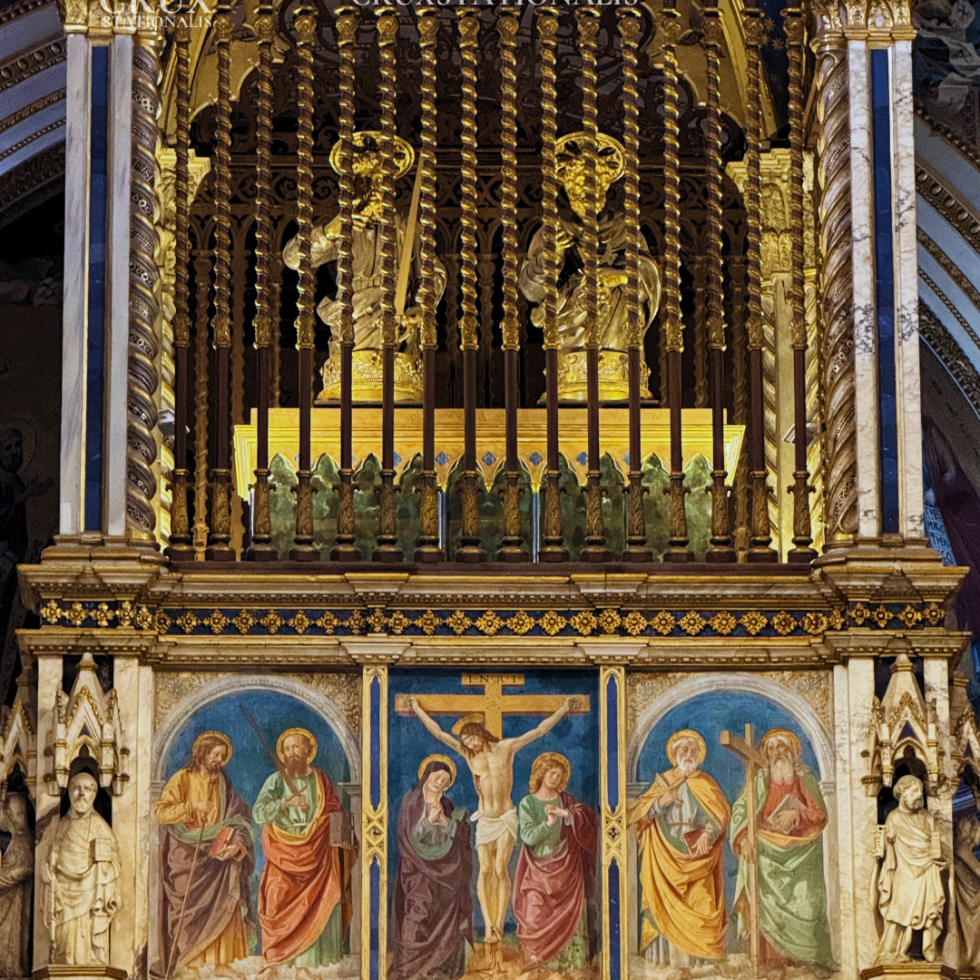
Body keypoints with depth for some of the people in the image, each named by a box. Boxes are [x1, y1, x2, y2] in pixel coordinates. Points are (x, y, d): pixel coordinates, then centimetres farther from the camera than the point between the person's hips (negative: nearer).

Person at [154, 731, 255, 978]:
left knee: (225, 905, -7)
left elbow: (237, 818, 9)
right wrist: (192, 807, -18)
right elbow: (161, 811, -9)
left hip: (215, 853, 4)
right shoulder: (182, 779, -2)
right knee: (190, 907, -5)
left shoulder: (222, 782, 12)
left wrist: (236, 842, -9)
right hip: (187, 854, -4)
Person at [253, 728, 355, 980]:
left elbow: (335, 815, 10)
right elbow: (258, 812, -12)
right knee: (278, 905, -9)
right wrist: (285, 803, -26)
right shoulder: (276, 780, 0)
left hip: (316, 854, 1)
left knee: (309, 908, -3)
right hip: (284, 854, -1)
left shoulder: (321, 780, 7)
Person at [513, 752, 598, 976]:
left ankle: (570, 962, 1)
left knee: (569, 915, -3)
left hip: (566, 869, 1)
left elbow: (589, 818, -9)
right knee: (537, 917, -8)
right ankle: (539, 962, -2)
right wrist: (548, 823, -23)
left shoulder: (566, 801, 7)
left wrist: (567, 813, -25)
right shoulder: (528, 803, 2)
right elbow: (528, 836, -9)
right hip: (539, 870, -1)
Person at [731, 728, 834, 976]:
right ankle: (774, 960, -9)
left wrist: (796, 814, -16)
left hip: (800, 854, 0)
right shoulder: (760, 780, 6)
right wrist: (744, 839, -21)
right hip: (769, 853, 0)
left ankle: (814, 957, -2)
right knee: (770, 906, -10)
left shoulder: (805, 779, 8)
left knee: (805, 904, -8)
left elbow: (820, 815, 2)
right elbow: (741, 811, -4)